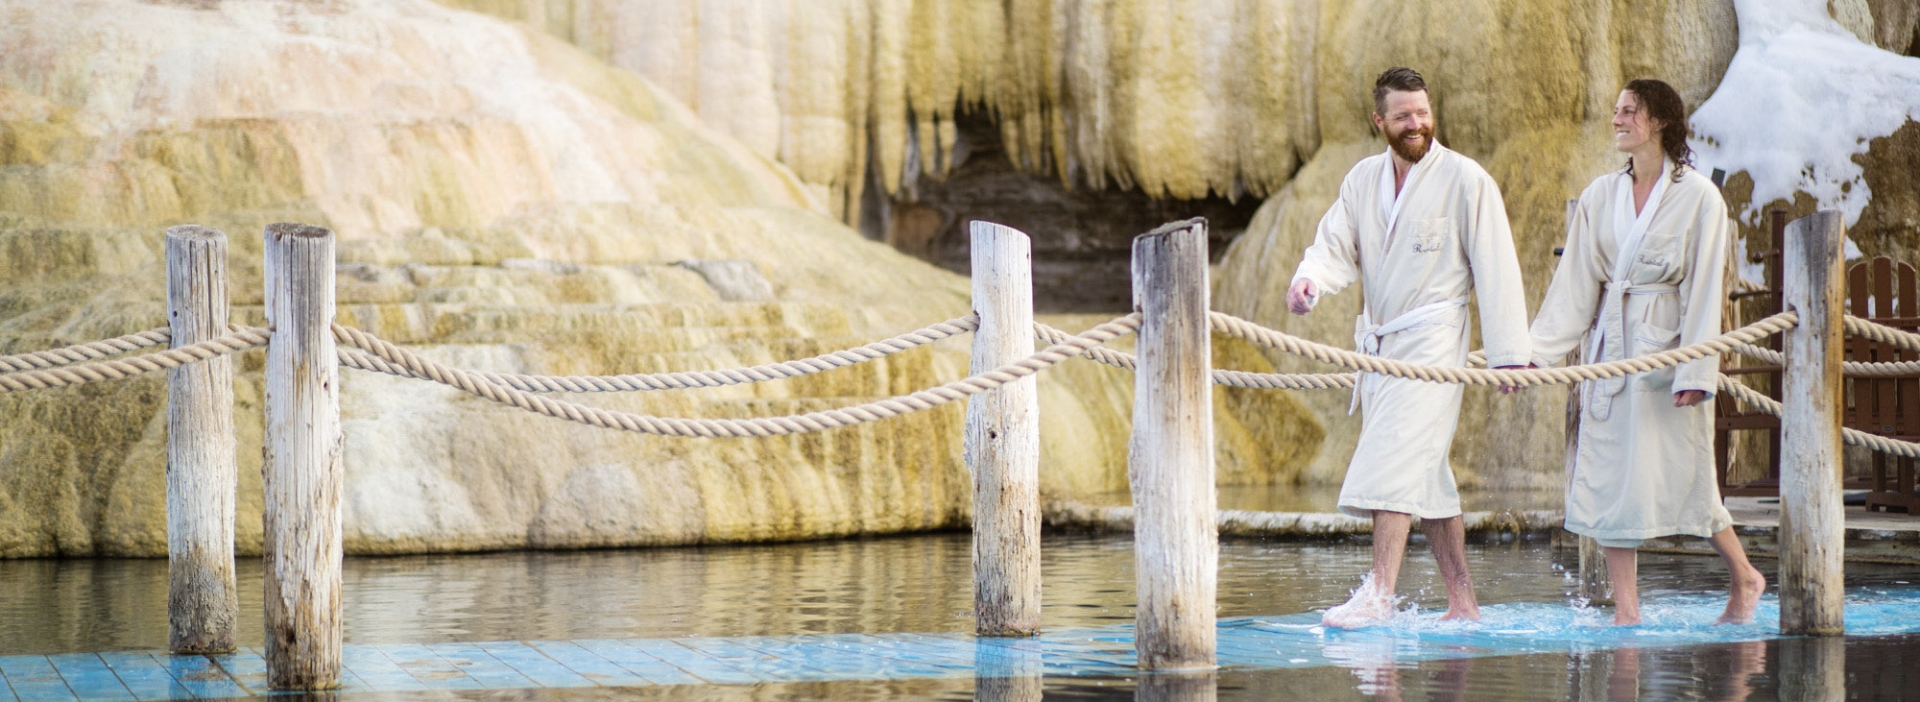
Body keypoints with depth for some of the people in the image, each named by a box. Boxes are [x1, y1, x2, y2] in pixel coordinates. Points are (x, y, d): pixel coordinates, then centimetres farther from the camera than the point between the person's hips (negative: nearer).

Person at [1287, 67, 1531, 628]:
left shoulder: (1465, 180, -6)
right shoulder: (1363, 179, 10)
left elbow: (1496, 269, -6)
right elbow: (1336, 247, 4)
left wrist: (1508, 352, -9)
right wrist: (1309, 280, -20)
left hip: (1431, 340, -7)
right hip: (1377, 344, 7)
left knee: (1393, 461, -19)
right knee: (1427, 478, 9)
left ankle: (1378, 596, -24)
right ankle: (1463, 605, 14)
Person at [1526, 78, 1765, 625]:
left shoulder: (1698, 198, -5)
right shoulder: (1600, 196, 8)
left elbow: (1704, 291, -8)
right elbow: (1574, 286, 8)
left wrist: (1695, 372, -14)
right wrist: (1535, 351, 0)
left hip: (1667, 351, -5)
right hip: (1612, 350, 5)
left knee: (1682, 478, -1)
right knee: (1608, 478, 0)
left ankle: (1744, 578, 22)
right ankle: (1625, 609, 4)